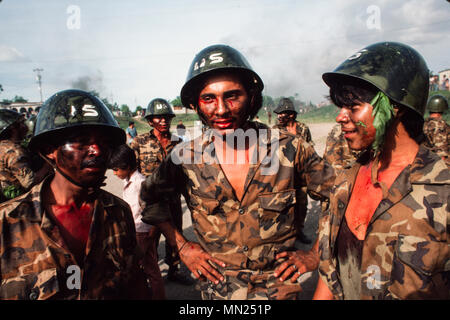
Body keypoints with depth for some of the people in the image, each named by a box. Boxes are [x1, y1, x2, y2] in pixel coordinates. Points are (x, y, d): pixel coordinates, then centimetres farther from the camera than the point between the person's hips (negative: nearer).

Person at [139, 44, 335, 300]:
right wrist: (182, 246, 0)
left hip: (279, 287, 0)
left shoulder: (289, 150, -16)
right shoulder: (185, 158, -12)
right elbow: (151, 197, 6)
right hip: (217, 289, 1)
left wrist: (316, 254, -6)